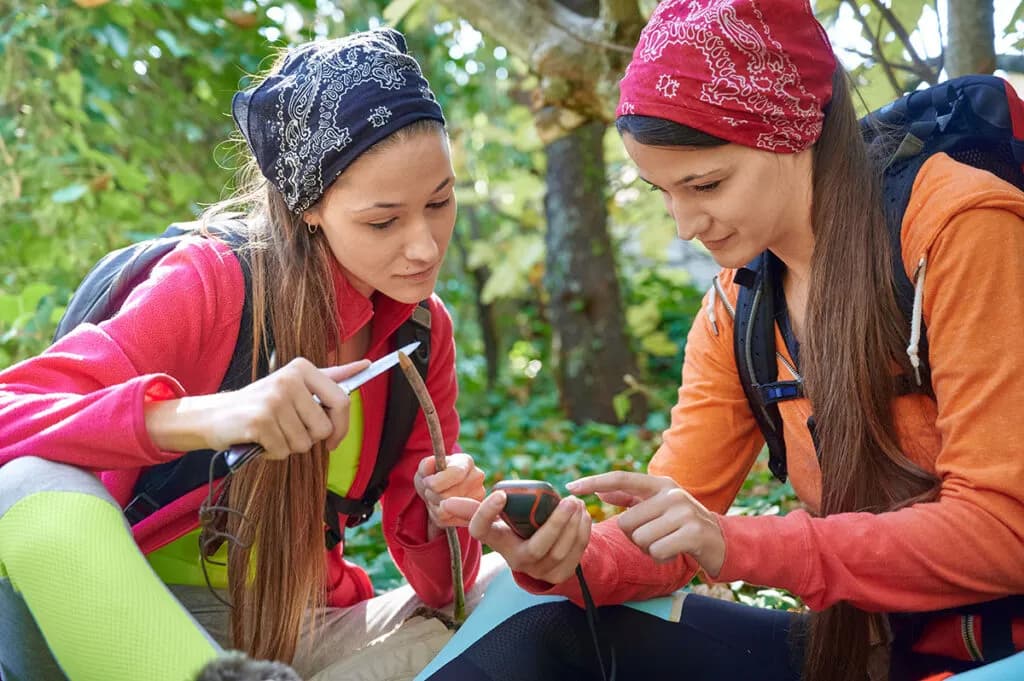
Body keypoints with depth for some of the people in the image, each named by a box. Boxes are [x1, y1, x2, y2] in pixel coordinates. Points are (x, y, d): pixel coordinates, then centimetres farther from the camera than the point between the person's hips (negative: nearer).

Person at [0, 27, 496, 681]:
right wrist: (202, 417, -41)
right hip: (135, 618, -5)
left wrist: (446, 519, -21)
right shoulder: (213, 281, -15)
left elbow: (435, 580, 2)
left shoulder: (423, 329, -1)